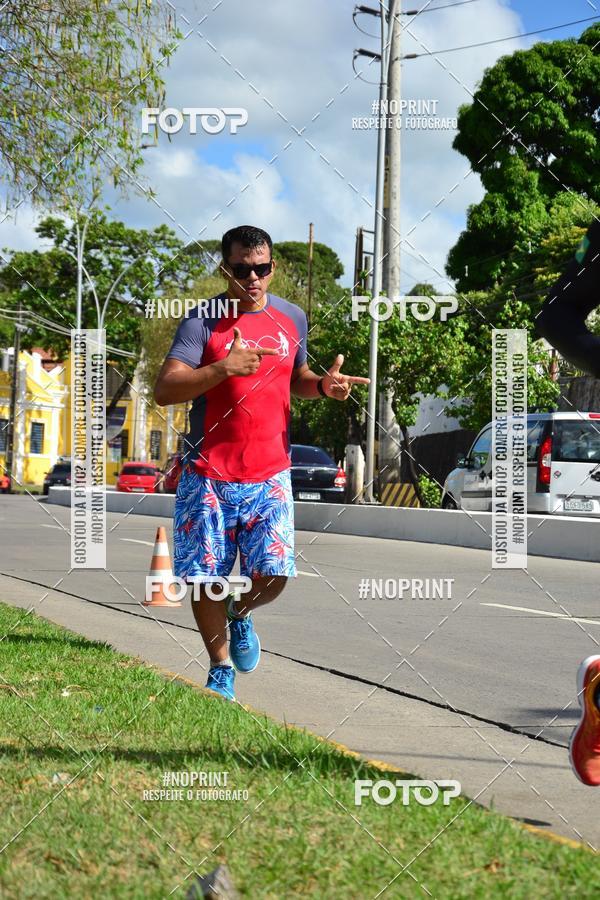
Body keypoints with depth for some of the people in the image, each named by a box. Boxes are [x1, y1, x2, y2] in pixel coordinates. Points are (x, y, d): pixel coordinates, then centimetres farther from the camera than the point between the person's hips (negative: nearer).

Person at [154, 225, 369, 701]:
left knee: (273, 575, -8)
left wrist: (323, 385, 1)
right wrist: (224, 368, -31)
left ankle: (240, 614, 27)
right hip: (209, 477, -2)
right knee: (205, 578, 1)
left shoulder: (292, 318, 7)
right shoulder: (204, 322, -8)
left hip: (270, 475, 3)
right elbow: (164, 390, -17)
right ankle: (221, 670, 23)